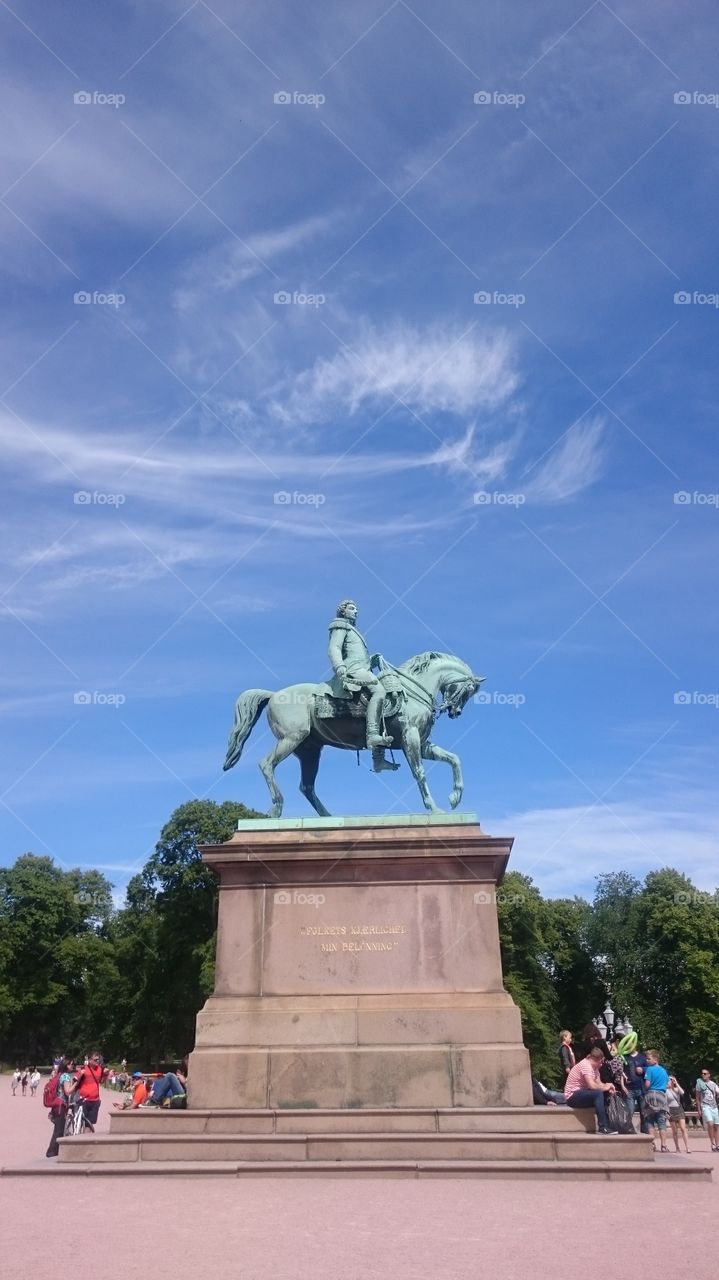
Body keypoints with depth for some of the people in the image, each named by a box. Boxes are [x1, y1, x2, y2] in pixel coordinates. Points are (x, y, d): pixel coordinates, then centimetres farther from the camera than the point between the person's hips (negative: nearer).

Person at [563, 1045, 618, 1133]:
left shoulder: (594, 1067, 13)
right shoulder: (585, 1065, -19)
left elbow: (599, 1084, 8)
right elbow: (592, 1086, -29)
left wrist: (608, 1088, -11)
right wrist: (605, 1087, -14)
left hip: (582, 1094, 10)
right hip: (573, 1097, -10)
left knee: (606, 1095, 2)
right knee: (598, 1094, -29)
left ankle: (608, 1125, 3)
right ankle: (603, 1127, -27)